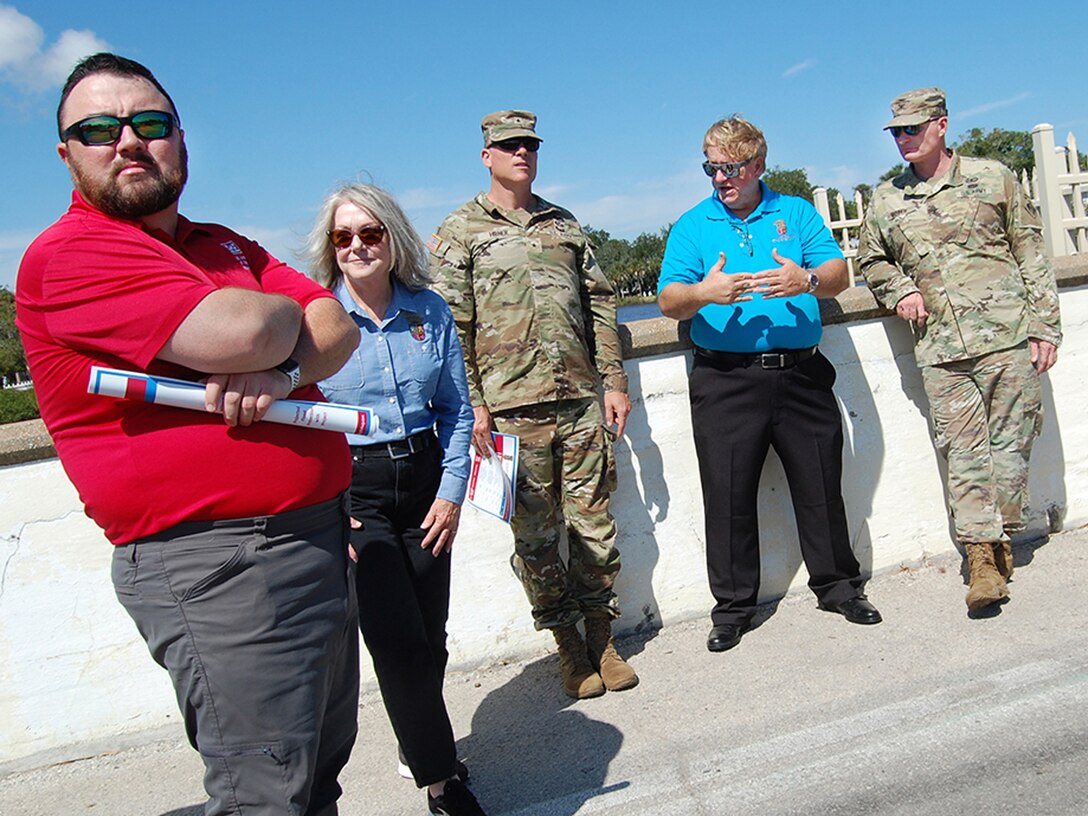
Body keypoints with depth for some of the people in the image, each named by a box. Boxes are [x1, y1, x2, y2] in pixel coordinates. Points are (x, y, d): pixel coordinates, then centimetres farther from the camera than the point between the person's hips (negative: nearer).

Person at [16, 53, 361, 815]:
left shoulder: (225, 245, 18)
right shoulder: (66, 254, -9)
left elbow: (339, 331, 6)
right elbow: (239, 334, -23)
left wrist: (280, 372, -15)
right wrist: (285, 313, 0)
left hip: (320, 533, 8)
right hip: (218, 562, -8)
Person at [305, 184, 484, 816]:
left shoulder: (430, 311, 2)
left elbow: (457, 409, 7)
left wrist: (452, 492, 0)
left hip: (423, 480, 4)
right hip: (350, 489, -3)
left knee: (429, 639, 10)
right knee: (399, 642, -5)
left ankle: (420, 743, 38)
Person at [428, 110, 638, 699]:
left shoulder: (564, 225, 18)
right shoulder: (459, 232, 5)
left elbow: (600, 306, 17)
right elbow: (451, 326, -2)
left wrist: (614, 381, 9)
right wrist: (471, 403, -10)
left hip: (581, 402, 3)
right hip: (512, 410, -3)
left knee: (593, 523, 6)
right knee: (535, 533, 4)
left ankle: (601, 638, 22)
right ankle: (569, 648, 19)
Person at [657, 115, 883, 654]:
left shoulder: (796, 212, 12)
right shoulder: (692, 226, 9)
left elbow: (838, 273, 2)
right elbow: (669, 300, -2)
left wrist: (806, 280, -21)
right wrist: (702, 293, -24)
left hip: (802, 373, 2)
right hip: (725, 381, -1)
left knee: (821, 484, 8)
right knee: (728, 494, 2)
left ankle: (837, 584, 27)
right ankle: (733, 605, 16)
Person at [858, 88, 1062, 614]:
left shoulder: (992, 177, 7)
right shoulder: (885, 200, 12)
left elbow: (1031, 255, 7)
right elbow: (871, 260, 25)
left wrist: (1045, 326, 2)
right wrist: (899, 291, 4)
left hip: (1006, 336, -1)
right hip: (940, 350, 1)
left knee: (1009, 443, 4)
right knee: (963, 452, -2)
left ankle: (1001, 541, 20)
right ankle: (982, 555, 1)